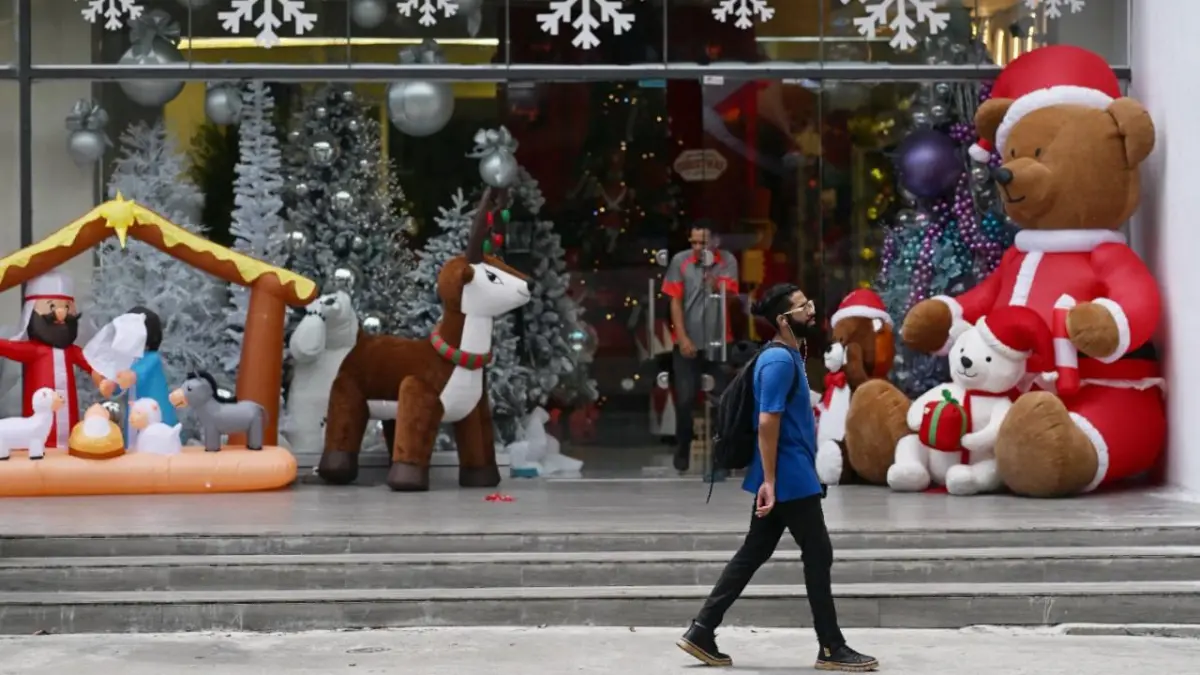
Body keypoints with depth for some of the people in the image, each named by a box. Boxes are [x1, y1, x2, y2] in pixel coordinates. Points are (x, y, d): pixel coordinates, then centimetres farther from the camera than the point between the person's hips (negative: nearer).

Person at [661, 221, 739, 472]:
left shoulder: (727, 260, -1)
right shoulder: (680, 261, -3)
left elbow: (725, 292, -11)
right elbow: (675, 302, -2)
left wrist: (710, 271, -26)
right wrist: (683, 338, -8)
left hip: (718, 343, 1)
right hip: (688, 342, 0)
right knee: (685, 399, 0)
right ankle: (682, 453, 13)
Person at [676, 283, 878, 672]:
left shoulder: (789, 357, 15)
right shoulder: (779, 361, -16)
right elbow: (767, 422, -21)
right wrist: (769, 481, -23)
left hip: (786, 478, 10)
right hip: (790, 479, -10)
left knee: (753, 553, 10)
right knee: (818, 555, -1)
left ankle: (702, 632, 12)